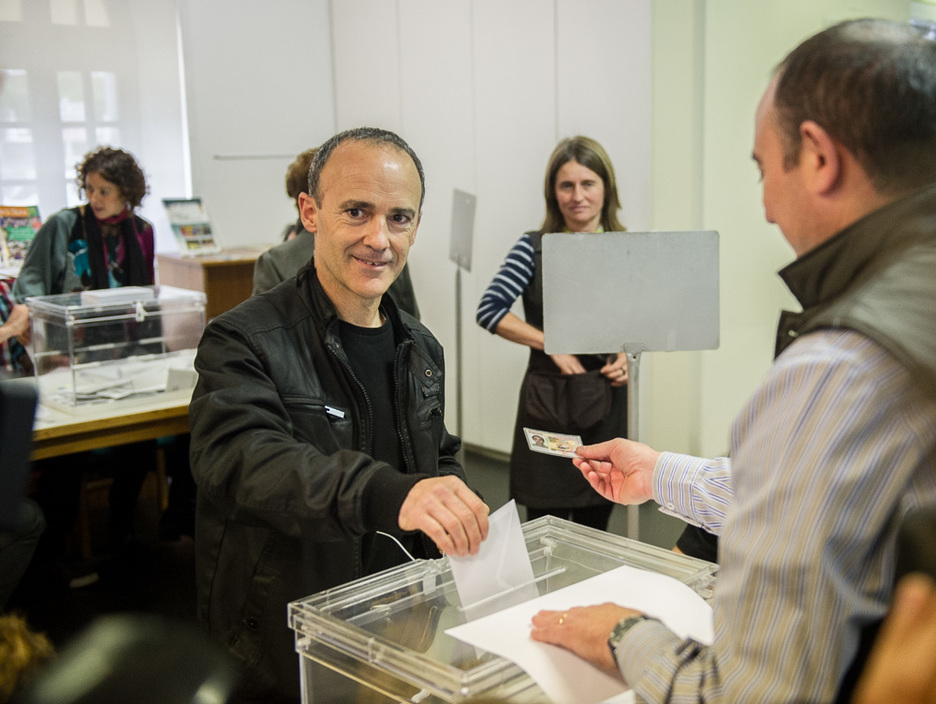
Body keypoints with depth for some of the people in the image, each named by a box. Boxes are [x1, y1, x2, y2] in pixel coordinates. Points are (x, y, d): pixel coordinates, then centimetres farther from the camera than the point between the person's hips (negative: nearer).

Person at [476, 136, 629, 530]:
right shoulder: (535, 248, -4)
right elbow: (489, 311, -11)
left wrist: (624, 358, -5)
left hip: (606, 401, 3)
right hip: (548, 401, -3)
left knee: (595, 528, 13)